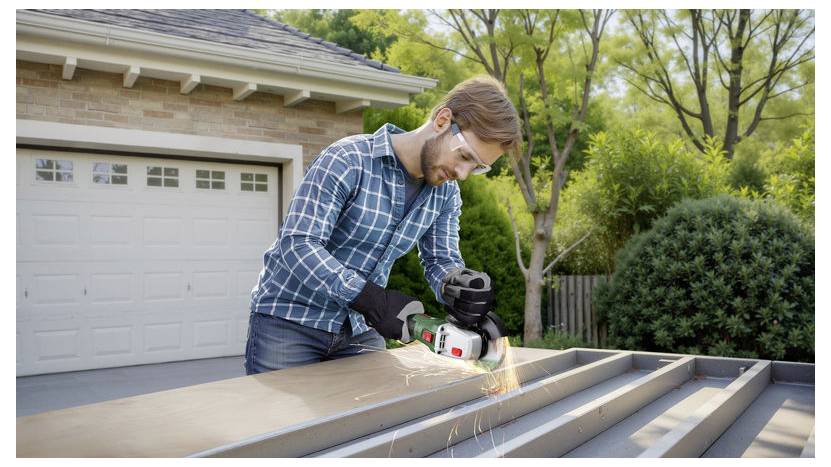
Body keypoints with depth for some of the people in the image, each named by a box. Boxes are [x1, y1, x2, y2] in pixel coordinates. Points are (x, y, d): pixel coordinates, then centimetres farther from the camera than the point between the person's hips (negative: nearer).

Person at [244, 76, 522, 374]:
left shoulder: (446, 193, 0)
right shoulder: (347, 160, -21)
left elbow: (440, 258, 0)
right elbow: (298, 244, -27)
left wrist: (457, 283, -25)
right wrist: (373, 299, -36)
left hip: (360, 328, 6)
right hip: (289, 318, -5)